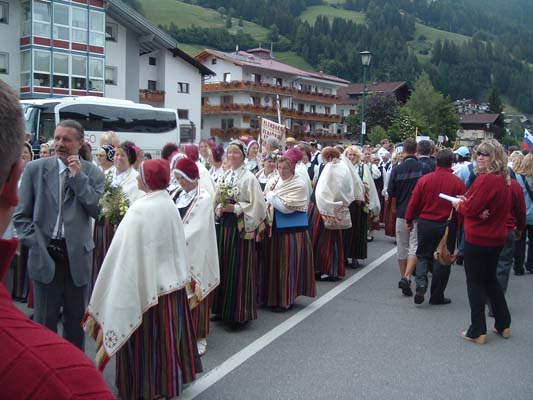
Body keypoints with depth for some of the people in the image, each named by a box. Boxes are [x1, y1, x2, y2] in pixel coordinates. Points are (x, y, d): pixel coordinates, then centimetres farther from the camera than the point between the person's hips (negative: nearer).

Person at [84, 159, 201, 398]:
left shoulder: (140, 210, -20)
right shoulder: (170, 206, 2)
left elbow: (127, 253, -18)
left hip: (144, 284, -7)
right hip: (170, 280, 7)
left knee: (144, 339, 7)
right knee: (167, 334, 17)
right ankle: (168, 381, 30)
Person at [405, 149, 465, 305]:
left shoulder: (425, 179, -7)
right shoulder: (458, 182, -9)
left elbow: (414, 202, -3)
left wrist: (409, 220, 11)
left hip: (425, 223, 1)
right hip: (447, 226, -1)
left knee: (422, 255, 16)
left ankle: (421, 285, -6)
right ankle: (437, 296, 16)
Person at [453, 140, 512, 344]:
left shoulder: (486, 180, -22)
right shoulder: (503, 180, 8)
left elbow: (471, 209, -22)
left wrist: (459, 204, -1)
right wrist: (465, 202, -6)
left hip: (478, 239, -9)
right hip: (496, 238, 9)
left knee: (475, 282, 2)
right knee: (490, 280, 21)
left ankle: (477, 331, 8)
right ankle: (503, 325, 30)